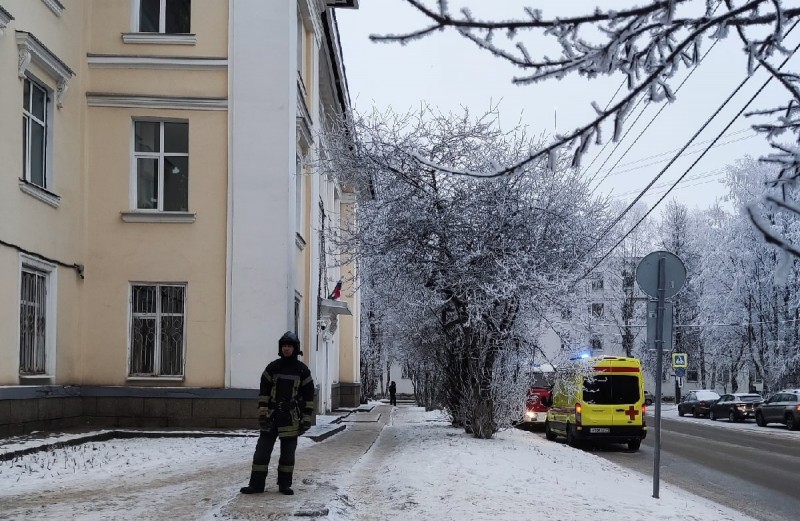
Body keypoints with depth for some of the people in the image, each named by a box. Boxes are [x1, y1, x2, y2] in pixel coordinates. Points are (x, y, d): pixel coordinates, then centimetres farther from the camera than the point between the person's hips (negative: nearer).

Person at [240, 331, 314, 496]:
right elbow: (264, 391, 4)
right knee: (262, 451, -1)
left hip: (291, 418, -1)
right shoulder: (272, 367, 4)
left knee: (288, 453, 6)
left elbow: (309, 395, 3)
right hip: (271, 416, 1)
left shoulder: (302, 370, 1)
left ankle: (284, 484, 18)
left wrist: (306, 418, -2)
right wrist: (262, 412, -4)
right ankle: (256, 484, 4)